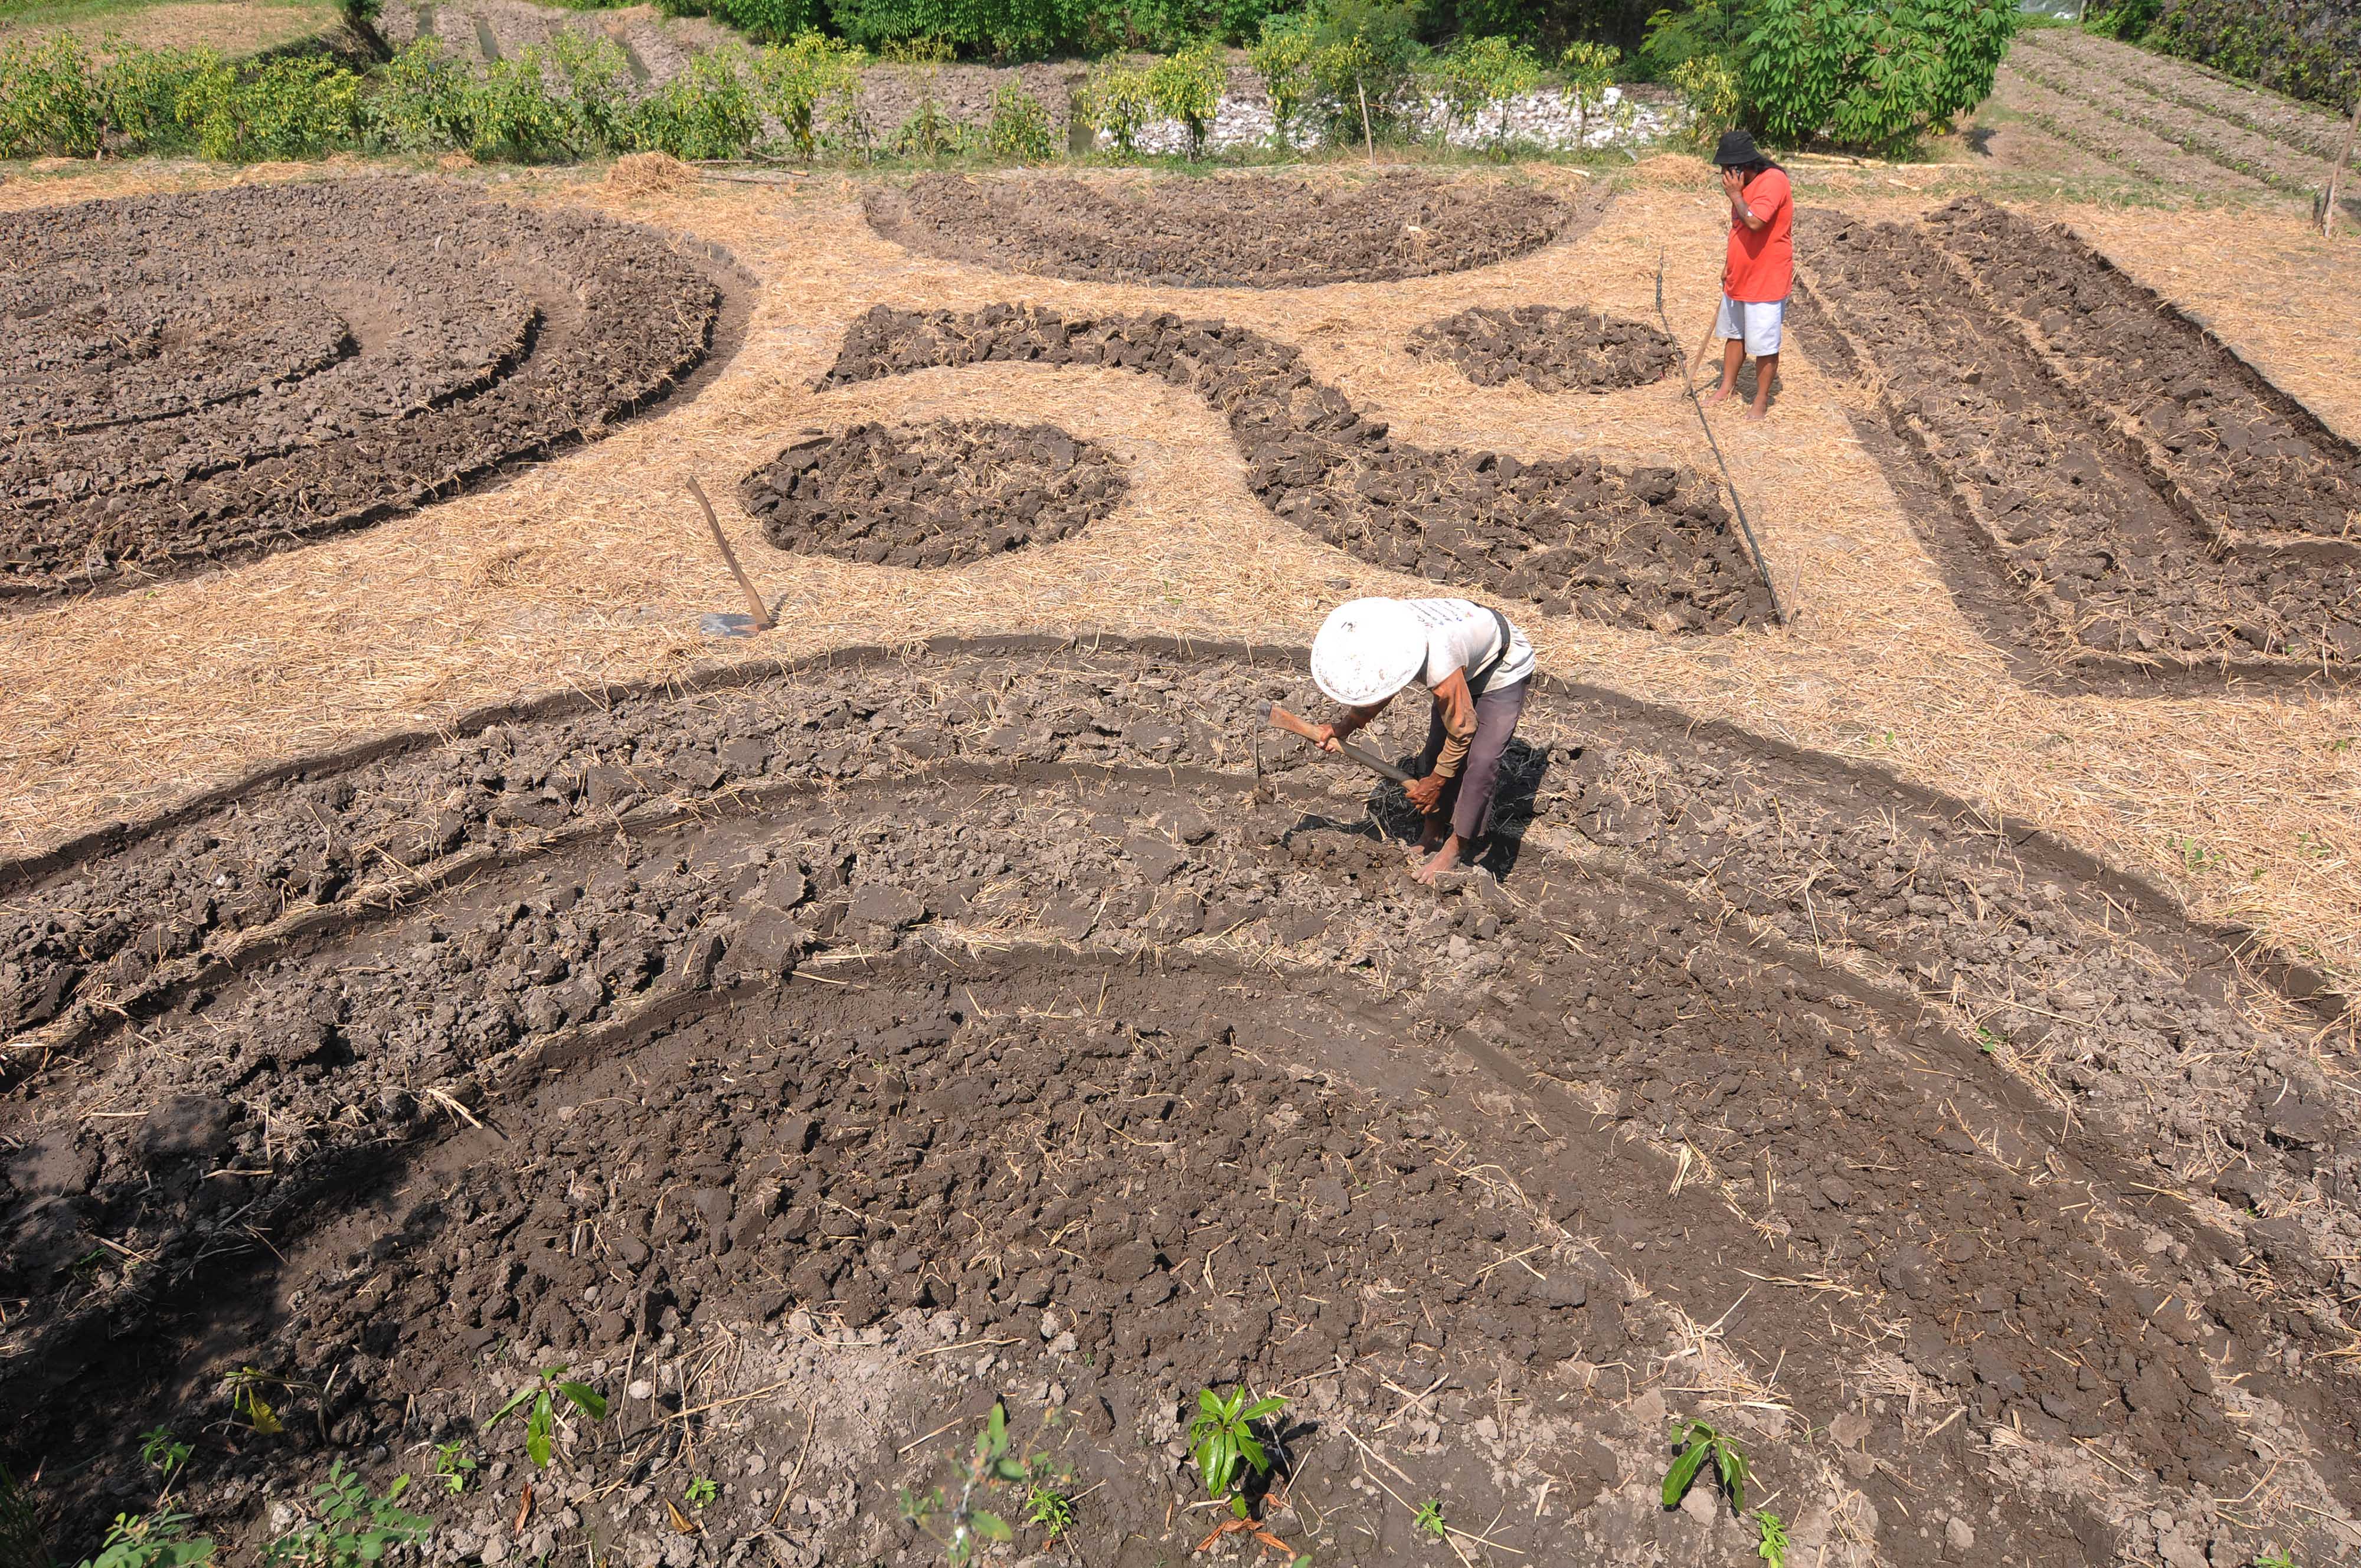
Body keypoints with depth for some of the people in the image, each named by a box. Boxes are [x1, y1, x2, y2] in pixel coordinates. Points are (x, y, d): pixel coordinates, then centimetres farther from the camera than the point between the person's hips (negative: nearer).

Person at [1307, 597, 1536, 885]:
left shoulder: (1439, 667, -45)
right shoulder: (1385, 637, -24)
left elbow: (1463, 729, -27)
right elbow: (1377, 696, -3)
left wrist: (1435, 782, -13)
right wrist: (1343, 727, -21)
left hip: (1504, 670, -7)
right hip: (1467, 667, 7)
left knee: (1480, 761, -13)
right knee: (1436, 750, 5)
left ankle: (1456, 847, 0)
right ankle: (1433, 832, 18)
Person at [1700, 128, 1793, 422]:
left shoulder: (1773, 181, -20)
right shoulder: (1745, 184, 10)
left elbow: (1754, 221, -34)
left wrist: (1735, 195, -22)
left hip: (1766, 280, -9)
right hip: (1739, 277, 9)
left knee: (1764, 345, -1)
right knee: (1733, 334, 20)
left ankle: (1761, 401, 10)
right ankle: (1728, 387, 36)